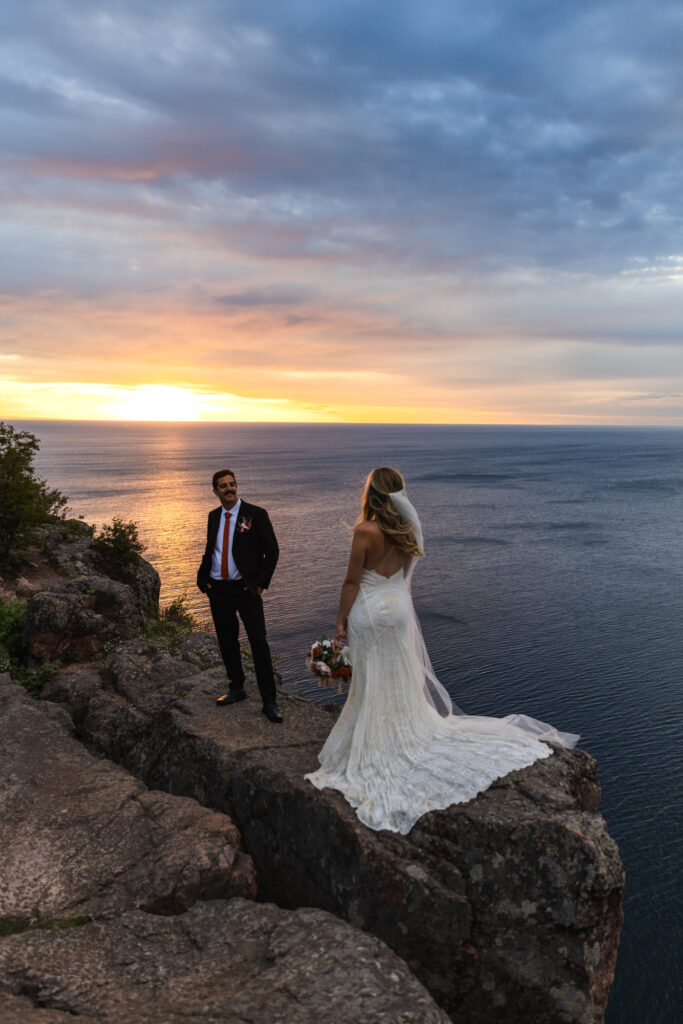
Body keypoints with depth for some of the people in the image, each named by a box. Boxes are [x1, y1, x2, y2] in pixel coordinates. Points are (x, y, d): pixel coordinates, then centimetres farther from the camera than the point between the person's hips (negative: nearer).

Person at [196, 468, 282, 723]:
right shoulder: (213, 516, 9)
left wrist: (261, 582, -11)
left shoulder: (255, 514, -6)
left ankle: (269, 702, 2)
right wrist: (202, 578, 5)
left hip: (245, 588, -5)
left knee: (259, 643, -5)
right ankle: (236, 689, 32)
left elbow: (272, 550, -5)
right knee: (227, 642, 14)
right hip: (217, 589, 5)